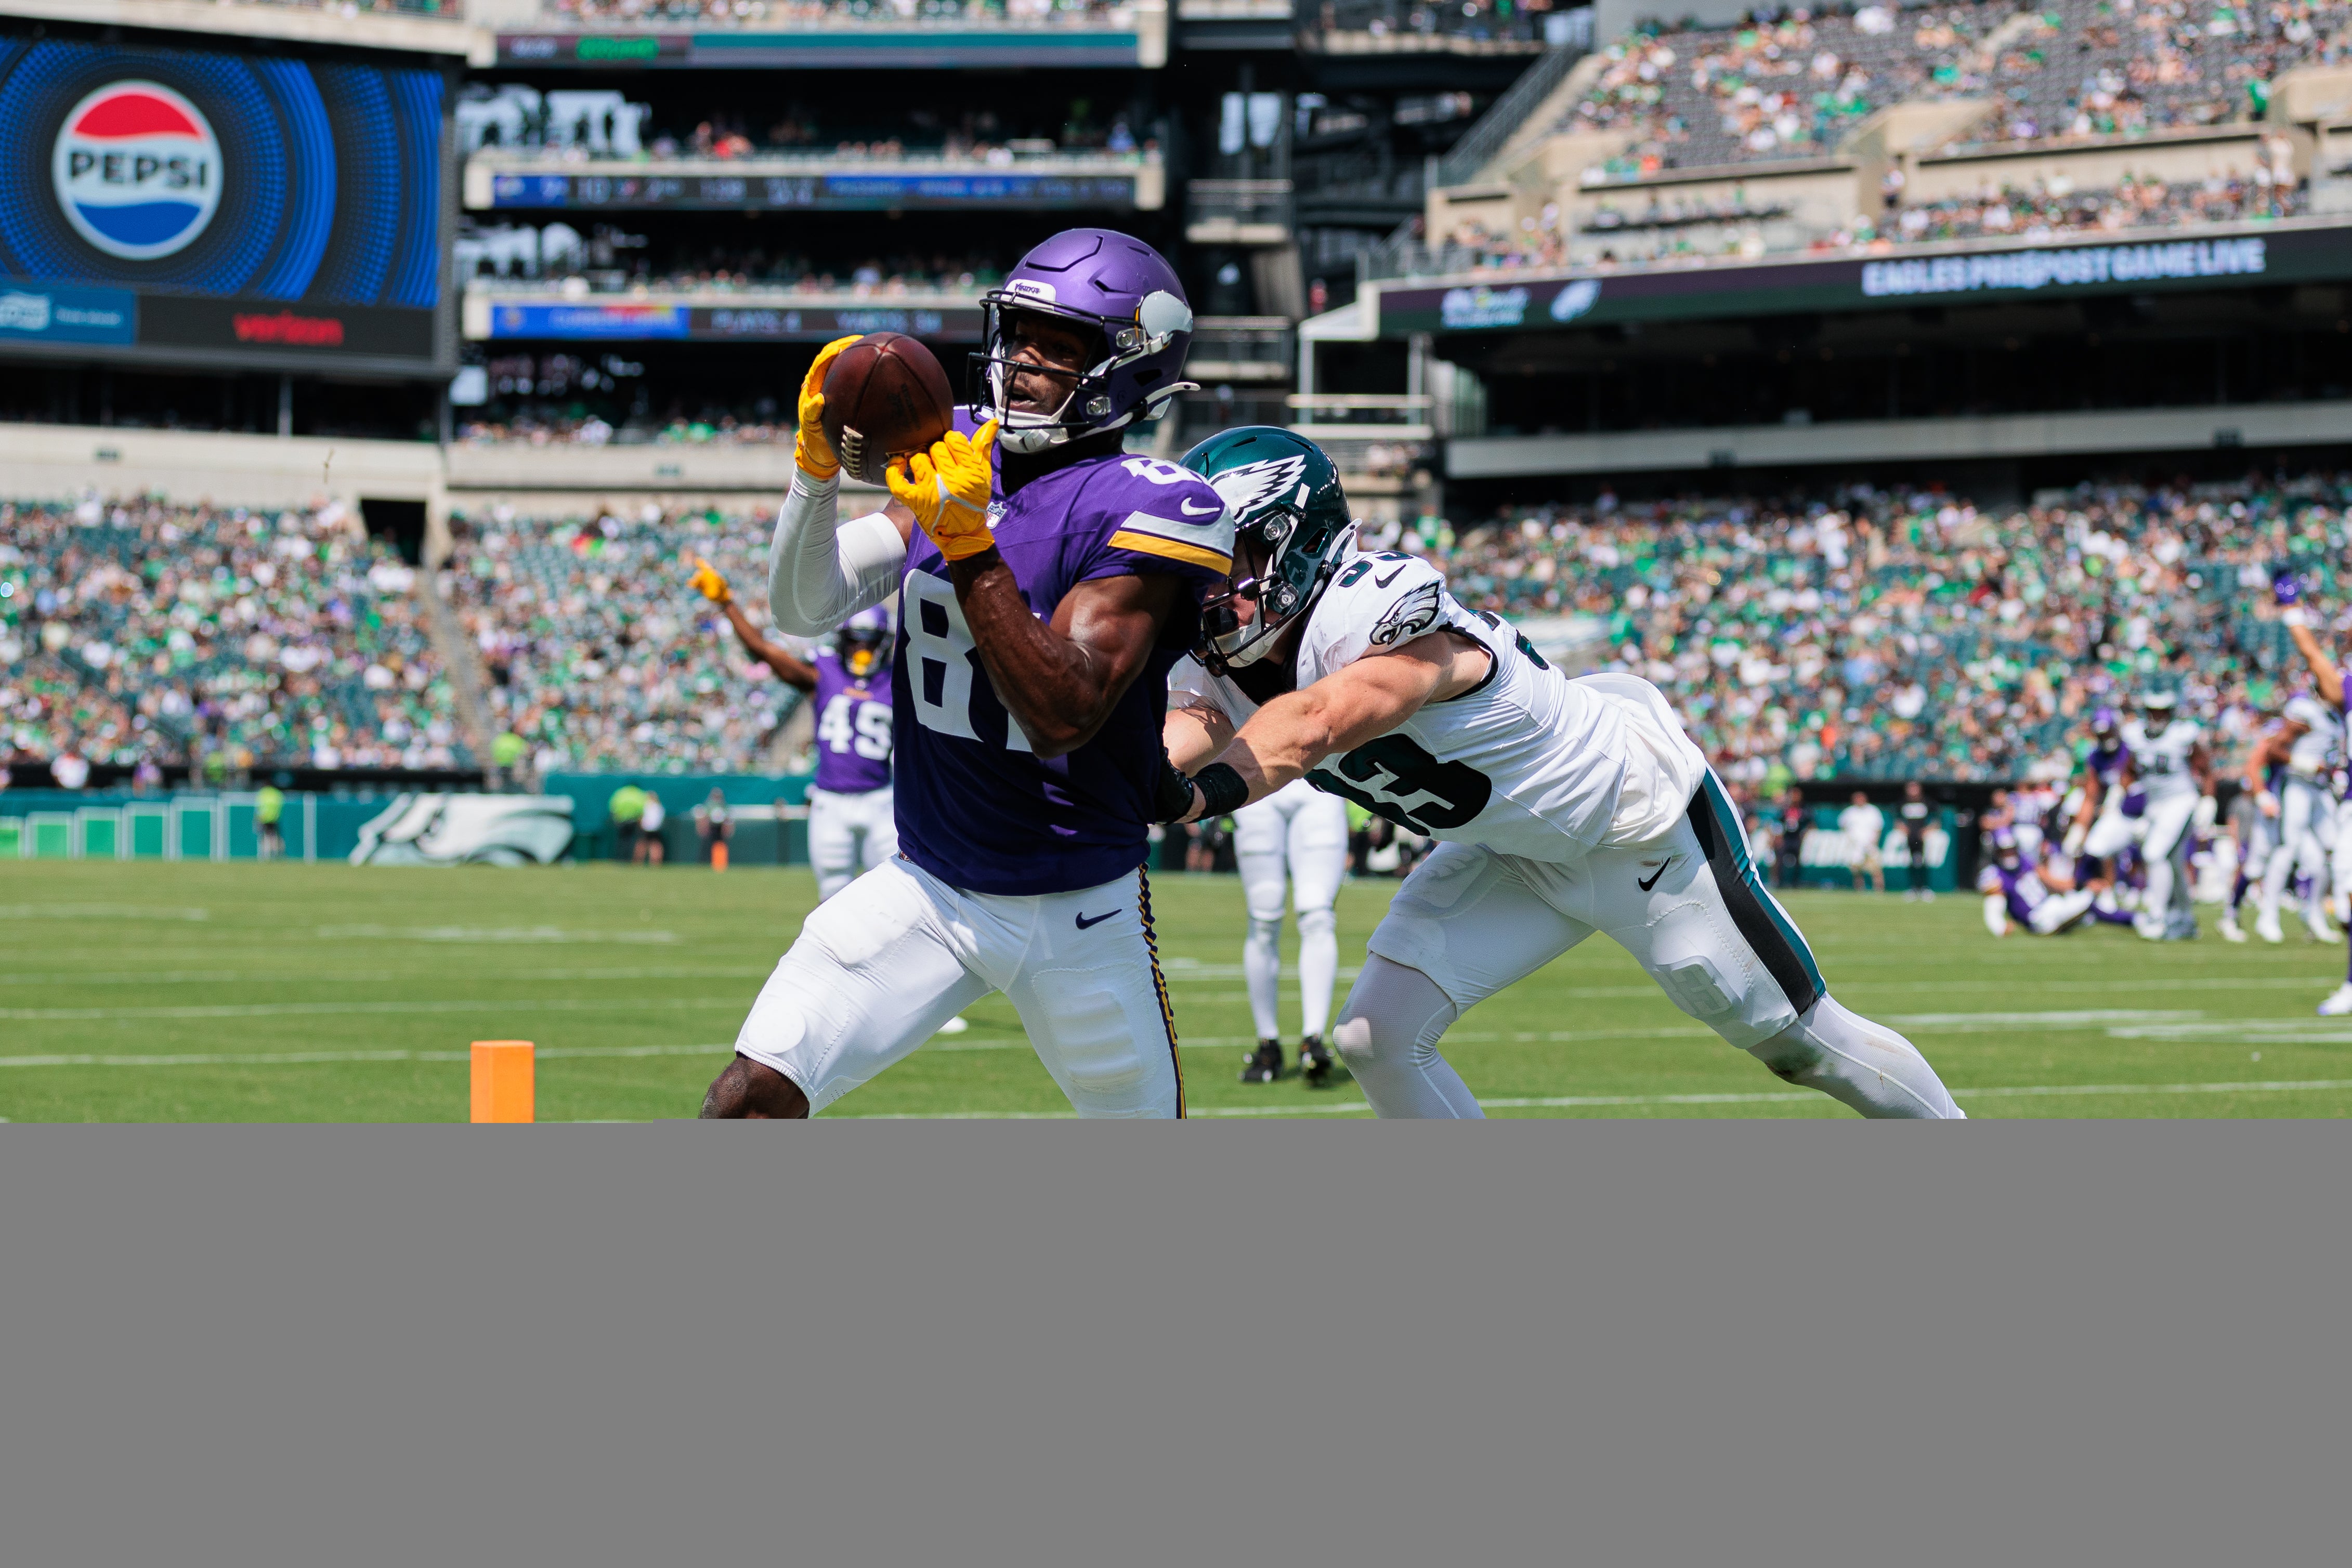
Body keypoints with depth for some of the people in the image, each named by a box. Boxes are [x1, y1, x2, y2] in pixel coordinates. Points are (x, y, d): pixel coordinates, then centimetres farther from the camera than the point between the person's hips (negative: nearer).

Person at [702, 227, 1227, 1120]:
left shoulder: (1143, 511, -17)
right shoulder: (952, 463, 0)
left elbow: (1062, 717, -26)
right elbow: (803, 610, -3)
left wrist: (969, 544, -32)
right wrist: (818, 466, -19)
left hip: (1077, 912, -4)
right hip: (928, 889, 4)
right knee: (751, 1098, -13)